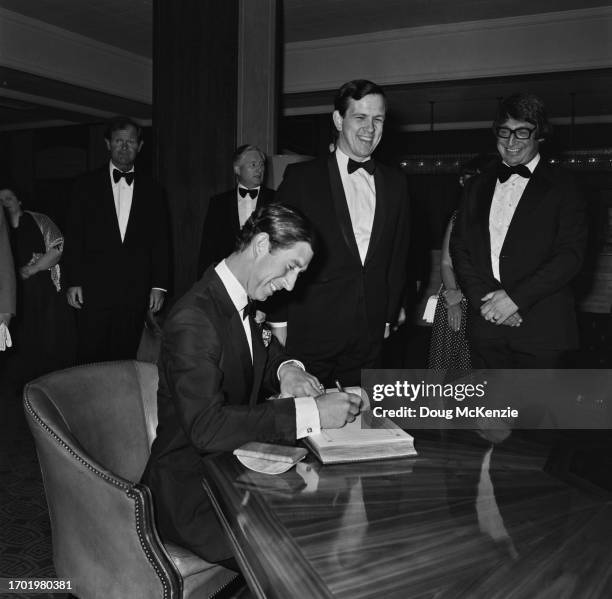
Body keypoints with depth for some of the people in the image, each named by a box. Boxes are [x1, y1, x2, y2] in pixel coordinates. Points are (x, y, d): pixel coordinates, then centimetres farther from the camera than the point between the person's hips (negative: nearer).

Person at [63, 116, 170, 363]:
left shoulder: (150, 189, 10)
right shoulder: (87, 185, 7)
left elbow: (160, 240, 8)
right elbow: (73, 236, 4)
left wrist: (159, 285, 2)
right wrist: (73, 282, -3)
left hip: (136, 293, 1)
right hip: (93, 290, -1)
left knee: (125, 359, 3)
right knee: (91, 360, 2)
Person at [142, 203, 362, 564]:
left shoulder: (242, 304, 6)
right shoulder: (193, 319, -23)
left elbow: (263, 353, 24)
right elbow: (206, 427, -31)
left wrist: (286, 369, -1)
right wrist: (309, 412, -31)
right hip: (191, 491, -8)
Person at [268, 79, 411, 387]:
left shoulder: (394, 181, 10)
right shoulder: (301, 177, -2)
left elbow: (399, 254, 14)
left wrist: (389, 316, 10)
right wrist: (278, 321, -6)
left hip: (368, 337, 3)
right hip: (309, 334, -3)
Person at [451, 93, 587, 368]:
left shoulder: (562, 187, 2)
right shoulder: (477, 186, 14)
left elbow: (570, 254, -7)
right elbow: (459, 246, 8)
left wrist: (516, 298, -15)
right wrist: (483, 299, -7)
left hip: (541, 328, -3)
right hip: (486, 323, 3)